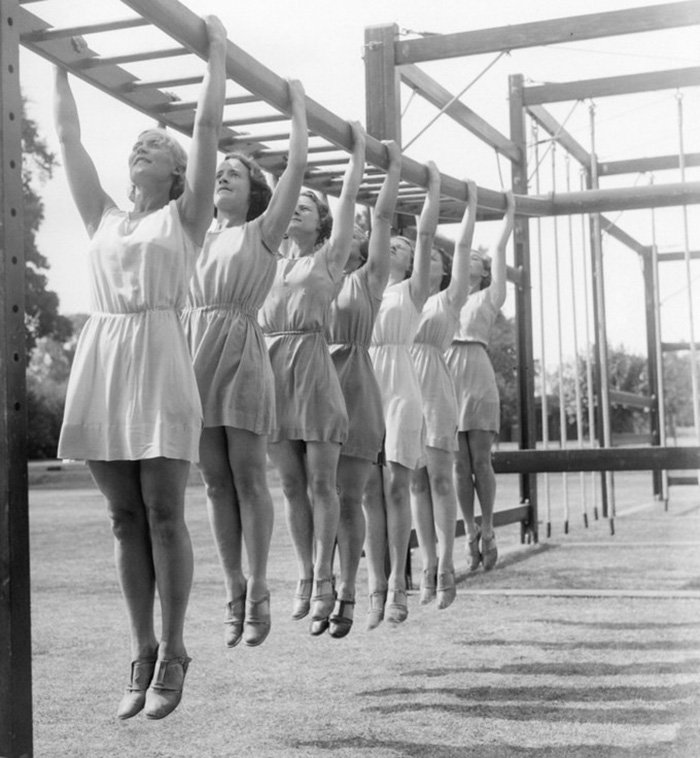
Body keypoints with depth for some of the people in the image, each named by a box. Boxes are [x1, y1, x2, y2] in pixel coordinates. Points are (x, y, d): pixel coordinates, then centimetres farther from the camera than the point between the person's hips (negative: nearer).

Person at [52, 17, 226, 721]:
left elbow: (208, 124, 4)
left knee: (163, 514, -4)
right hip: (100, 361, 4)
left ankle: (172, 653, 6)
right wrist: (60, 65, 29)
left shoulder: (184, 217, 9)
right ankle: (142, 653, 13)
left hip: (157, 359, -4)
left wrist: (216, 49, 11)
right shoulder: (103, 217, 19)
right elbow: (68, 137, 22)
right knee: (125, 518, 6)